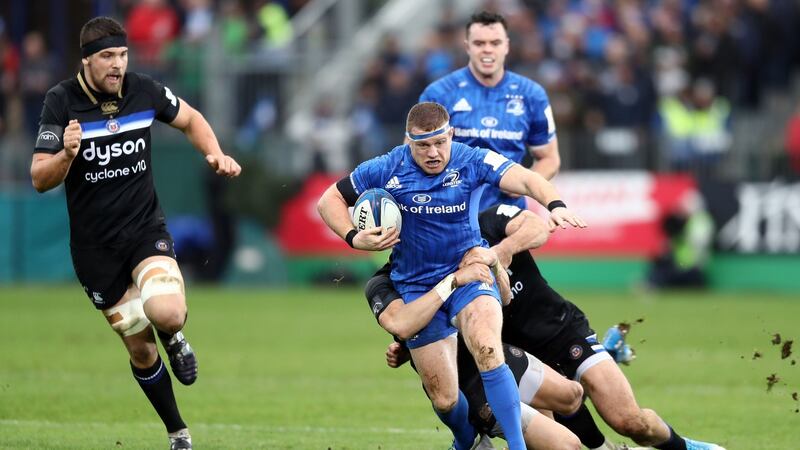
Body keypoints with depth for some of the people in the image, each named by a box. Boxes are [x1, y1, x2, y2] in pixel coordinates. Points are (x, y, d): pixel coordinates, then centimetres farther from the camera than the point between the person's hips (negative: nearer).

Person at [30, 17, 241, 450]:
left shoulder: (143, 90, -5)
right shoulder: (61, 101, -12)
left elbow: (190, 119, 15)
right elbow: (40, 179, -13)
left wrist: (216, 155, -3)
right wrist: (66, 154, -34)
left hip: (146, 228, 1)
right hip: (94, 247, -1)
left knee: (168, 313, -28)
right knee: (139, 349, 5)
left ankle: (173, 338, 10)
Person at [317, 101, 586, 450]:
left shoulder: (472, 161, -12)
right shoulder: (386, 170, -9)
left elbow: (523, 179, -28)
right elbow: (329, 200, 2)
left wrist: (555, 205, -49)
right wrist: (353, 238, -16)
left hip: (469, 273, -1)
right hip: (416, 287, 1)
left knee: (487, 351, -32)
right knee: (444, 400, 2)